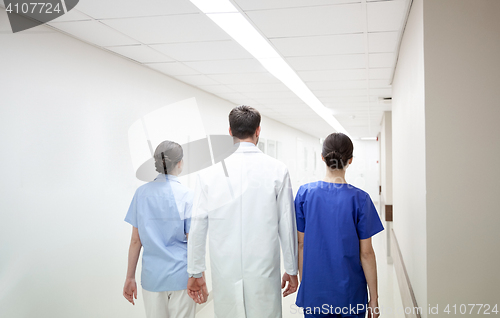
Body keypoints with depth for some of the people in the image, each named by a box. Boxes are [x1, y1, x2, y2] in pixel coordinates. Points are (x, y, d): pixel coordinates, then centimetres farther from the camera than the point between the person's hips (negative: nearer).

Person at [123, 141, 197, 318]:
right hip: (181, 275, -3)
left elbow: (135, 240, 2)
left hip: (152, 276, 4)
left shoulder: (141, 193, -1)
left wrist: (130, 277, 10)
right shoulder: (186, 195, -11)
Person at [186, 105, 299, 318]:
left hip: (224, 271, 1)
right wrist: (292, 270, 9)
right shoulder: (277, 170, -6)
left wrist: (195, 273, 10)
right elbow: (287, 225, -3)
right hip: (263, 270, -1)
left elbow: (198, 226, -2)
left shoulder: (209, 173, -5)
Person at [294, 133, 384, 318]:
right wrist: (374, 298, 1)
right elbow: (366, 253, -9)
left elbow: (301, 244, -2)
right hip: (350, 296, -1)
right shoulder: (359, 199, -13)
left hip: (314, 292, 2)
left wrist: (303, 281, 11)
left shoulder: (305, 193, -7)